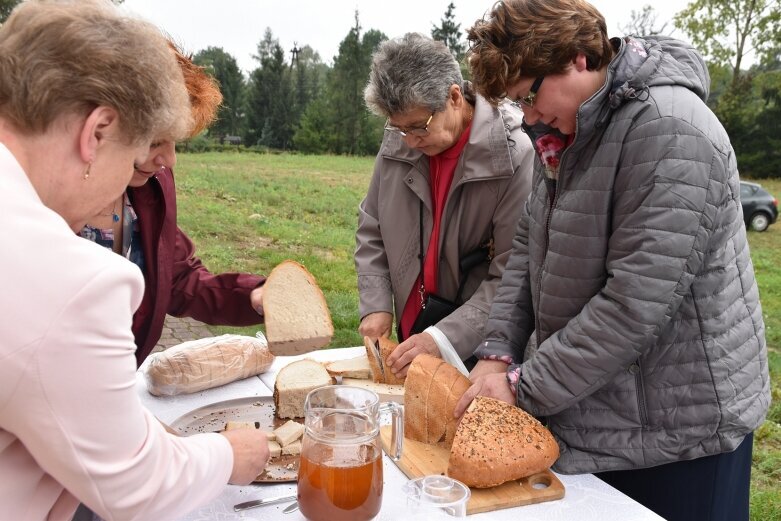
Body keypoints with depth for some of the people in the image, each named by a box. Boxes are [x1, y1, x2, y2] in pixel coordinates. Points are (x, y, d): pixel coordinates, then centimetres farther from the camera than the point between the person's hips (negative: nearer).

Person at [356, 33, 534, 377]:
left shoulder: (514, 157, -18)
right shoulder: (397, 144, -3)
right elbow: (371, 231, 8)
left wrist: (445, 337, -26)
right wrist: (376, 305, -3)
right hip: (410, 333, 5)